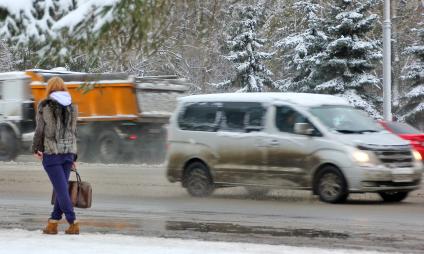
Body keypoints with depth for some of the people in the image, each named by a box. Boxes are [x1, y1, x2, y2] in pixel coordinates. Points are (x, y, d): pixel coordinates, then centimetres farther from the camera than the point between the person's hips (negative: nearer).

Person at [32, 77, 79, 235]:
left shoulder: (45, 106, -7)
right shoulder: (71, 107, 6)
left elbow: (40, 130, -5)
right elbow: (73, 133, 9)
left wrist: (35, 149, 10)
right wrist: (73, 156, 14)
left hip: (51, 152, -4)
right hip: (68, 151, 4)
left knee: (61, 189, -3)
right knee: (61, 188, 11)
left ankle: (73, 224, -7)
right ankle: (52, 224, 11)